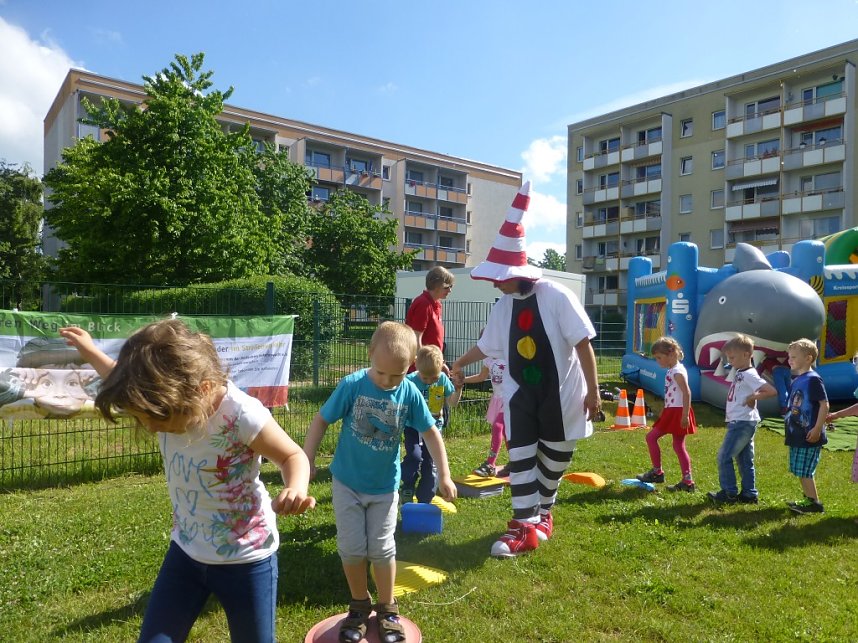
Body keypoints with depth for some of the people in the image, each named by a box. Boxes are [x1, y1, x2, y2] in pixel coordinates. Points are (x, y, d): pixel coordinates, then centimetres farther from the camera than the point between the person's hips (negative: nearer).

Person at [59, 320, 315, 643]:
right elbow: (129, 388, 13)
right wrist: (90, 352, 21)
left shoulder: (242, 415, -31)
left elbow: (293, 455, -15)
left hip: (245, 558, -5)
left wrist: (296, 487, -37)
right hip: (186, 551, 5)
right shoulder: (169, 399, -14)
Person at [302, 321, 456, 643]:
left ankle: (387, 609, 29)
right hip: (347, 482, 0)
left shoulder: (410, 393, -14)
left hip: (385, 486, 0)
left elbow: (431, 433, -2)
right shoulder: (352, 385, -19)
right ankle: (360, 606, 30)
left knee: (382, 549, 7)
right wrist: (306, 461, -8)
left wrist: (444, 476, -1)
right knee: (351, 549, 6)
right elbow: (321, 420, -9)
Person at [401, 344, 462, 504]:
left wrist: (458, 387, -10)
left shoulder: (443, 379, -4)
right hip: (414, 426, -3)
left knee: (430, 464, 6)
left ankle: (424, 501, 22)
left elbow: (451, 403, 3)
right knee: (415, 456, -23)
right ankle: (407, 490, 3)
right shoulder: (410, 380, -13)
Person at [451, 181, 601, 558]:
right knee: (520, 457, -1)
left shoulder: (557, 297, -17)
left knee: (554, 457, 11)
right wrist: (459, 364, 26)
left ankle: (543, 513, 33)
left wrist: (592, 390, -13)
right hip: (520, 394, 4)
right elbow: (487, 345, 16)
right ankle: (525, 525, 9)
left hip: (560, 393, -4)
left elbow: (583, 343, -14)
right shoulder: (503, 306, 1)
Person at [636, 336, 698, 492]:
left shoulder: (677, 371, -16)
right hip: (672, 412, 10)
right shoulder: (672, 370, 14)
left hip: (677, 412, -10)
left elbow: (687, 393, -23)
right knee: (679, 445, 10)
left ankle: (657, 472, 9)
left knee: (651, 437, -2)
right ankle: (687, 481, 12)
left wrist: (685, 415, -26)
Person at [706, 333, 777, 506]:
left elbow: (771, 391, -25)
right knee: (745, 459, 14)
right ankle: (749, 494, 22)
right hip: (738, 421, 10)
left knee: (724, 456, -5)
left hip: (743, 422, -10)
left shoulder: (749, 375, -16)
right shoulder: (739, 372, 12)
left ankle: (729, 493, 3)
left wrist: (752, 398, -18)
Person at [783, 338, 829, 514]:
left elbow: (825, 404, -17)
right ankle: (809, 499, 27)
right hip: (797, 435, 9)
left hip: (809, 436, -9)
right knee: (799, 470, 15)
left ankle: (814, 503, 9)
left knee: (804, 471, -3)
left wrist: (817, 429, -20)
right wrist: (789, 428, 21)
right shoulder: (796, 380, 12)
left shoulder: (813, 379, -15)